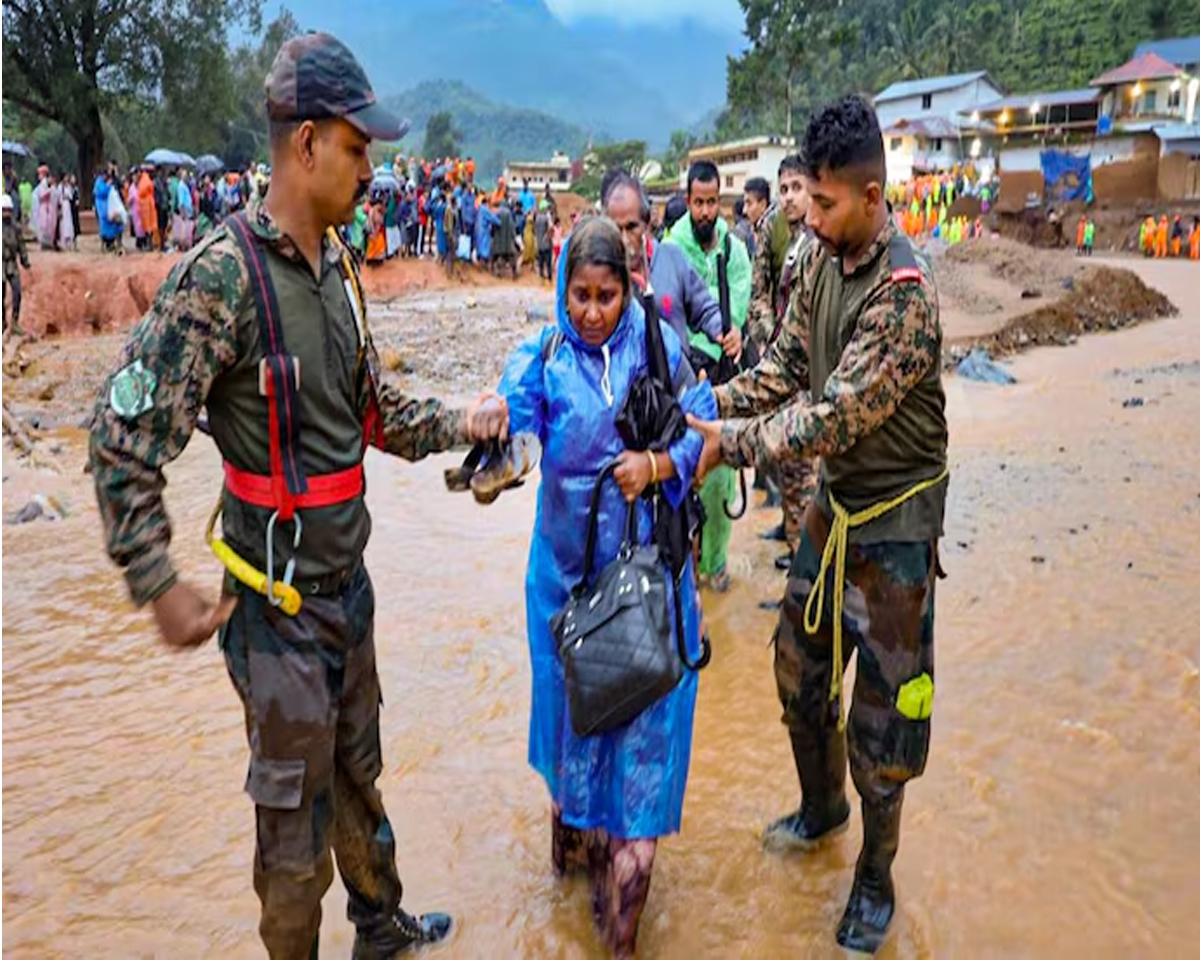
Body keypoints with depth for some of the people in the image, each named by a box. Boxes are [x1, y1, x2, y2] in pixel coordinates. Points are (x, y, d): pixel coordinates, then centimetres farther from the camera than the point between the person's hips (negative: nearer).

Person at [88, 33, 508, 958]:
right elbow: (123, 441, -20)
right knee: (294, 812, 11)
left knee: (358, 771, 25)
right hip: (279, 603, -8)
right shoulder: (220, 275, -22)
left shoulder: (337, 265, 3)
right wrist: (162, 591, -18)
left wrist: (455, 424, 0)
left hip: (350, 582, 8)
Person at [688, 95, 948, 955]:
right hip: (835, 496, 8)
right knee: (799, 665, 19)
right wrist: (708, 404, -7)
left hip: (896, 514, -8)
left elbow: (834, 415, -30)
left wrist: (726, 443, -26)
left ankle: (876, 877, 25)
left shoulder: (905, 290, -27)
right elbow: (788, 365, 5)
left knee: (882, 701, 4)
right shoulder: (821, 260, -1)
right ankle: (822, 806, 45)